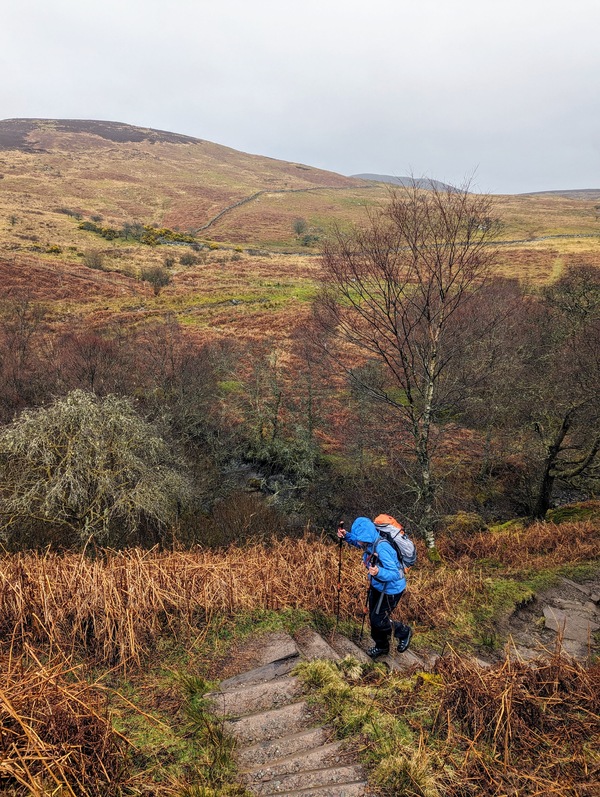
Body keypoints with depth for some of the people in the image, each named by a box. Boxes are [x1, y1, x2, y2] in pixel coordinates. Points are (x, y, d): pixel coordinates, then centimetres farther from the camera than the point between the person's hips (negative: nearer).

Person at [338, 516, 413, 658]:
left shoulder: (382, 549, -36)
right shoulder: (369, 542, -12)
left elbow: (395, 574, -36)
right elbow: (357, 541, 13)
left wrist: (379, 572, -54)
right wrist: (346, 536, -7)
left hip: (391, 589, -8)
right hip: (377, 586, 8)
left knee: (378, 620, 1)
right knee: (373, 618, 19)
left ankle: (404, 632, 27)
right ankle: (381, 647, 42)